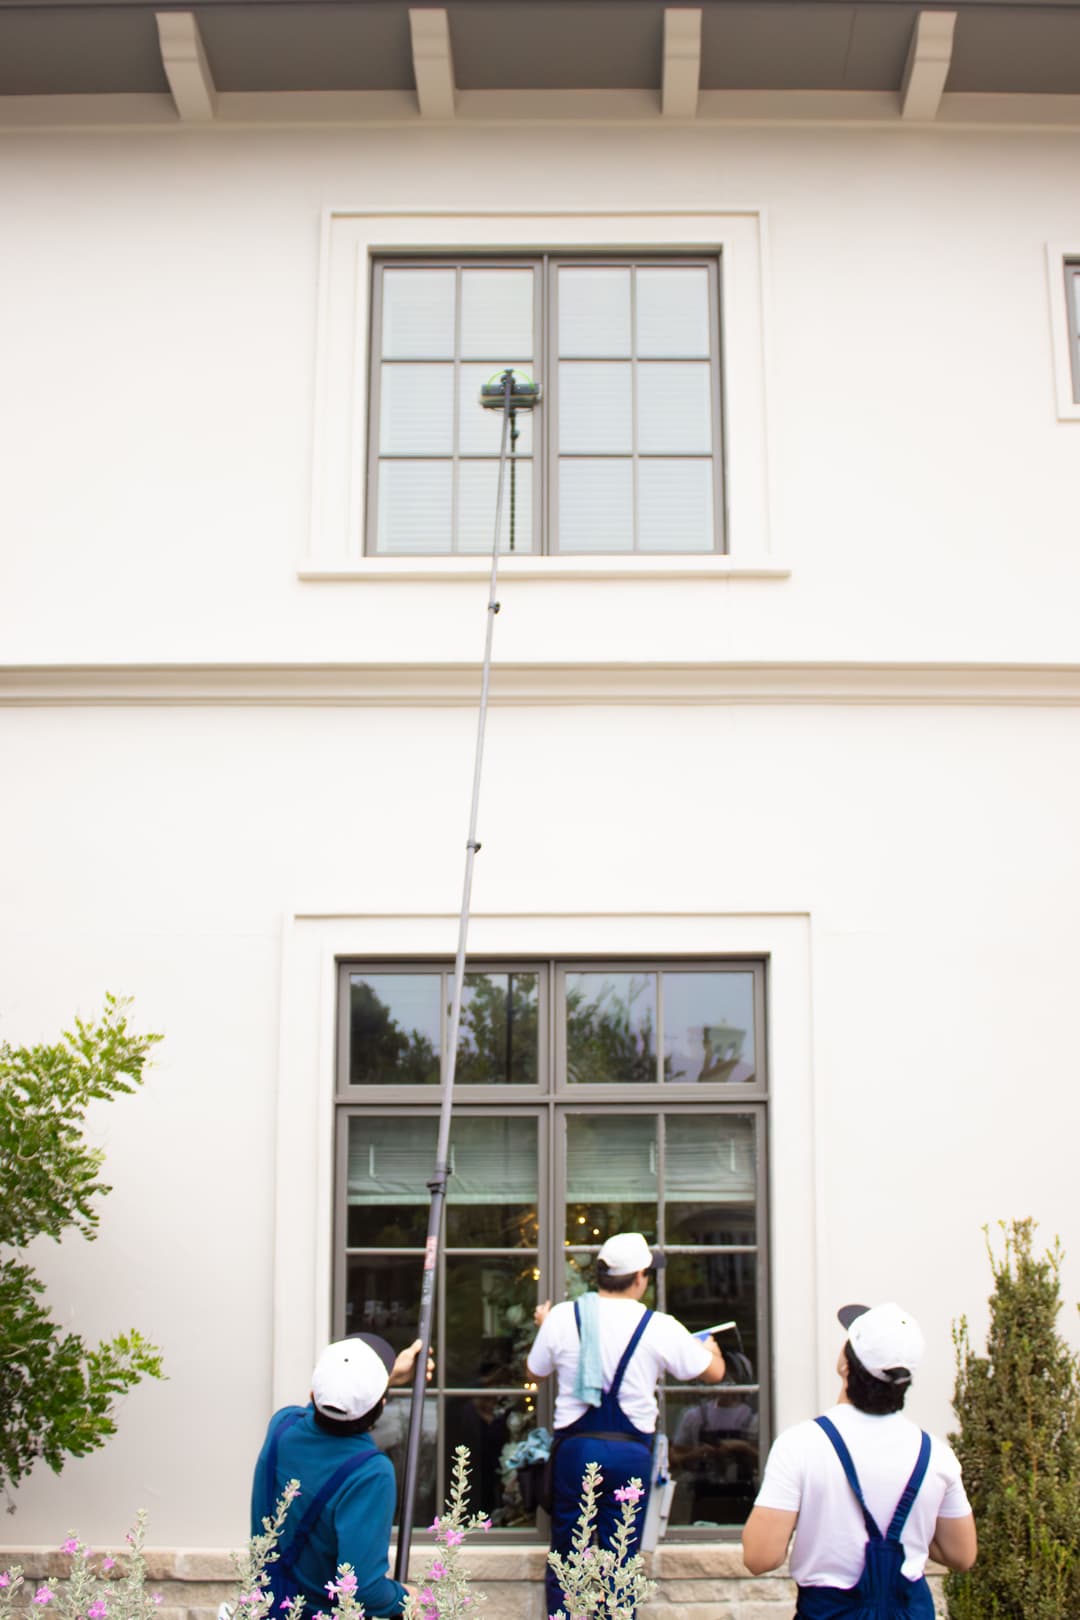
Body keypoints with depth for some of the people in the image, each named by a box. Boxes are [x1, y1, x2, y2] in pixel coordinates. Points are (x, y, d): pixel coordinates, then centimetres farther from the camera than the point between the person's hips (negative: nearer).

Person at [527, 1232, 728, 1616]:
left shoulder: (561, 1317, -3)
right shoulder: (659, 1328, -6)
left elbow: (536, 1371, 14)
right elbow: (714, 1372, 7)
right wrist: (710, 1349, 31)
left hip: (573, 1445, 1)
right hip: (630, 1451, -1)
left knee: (566, 1555, 13)